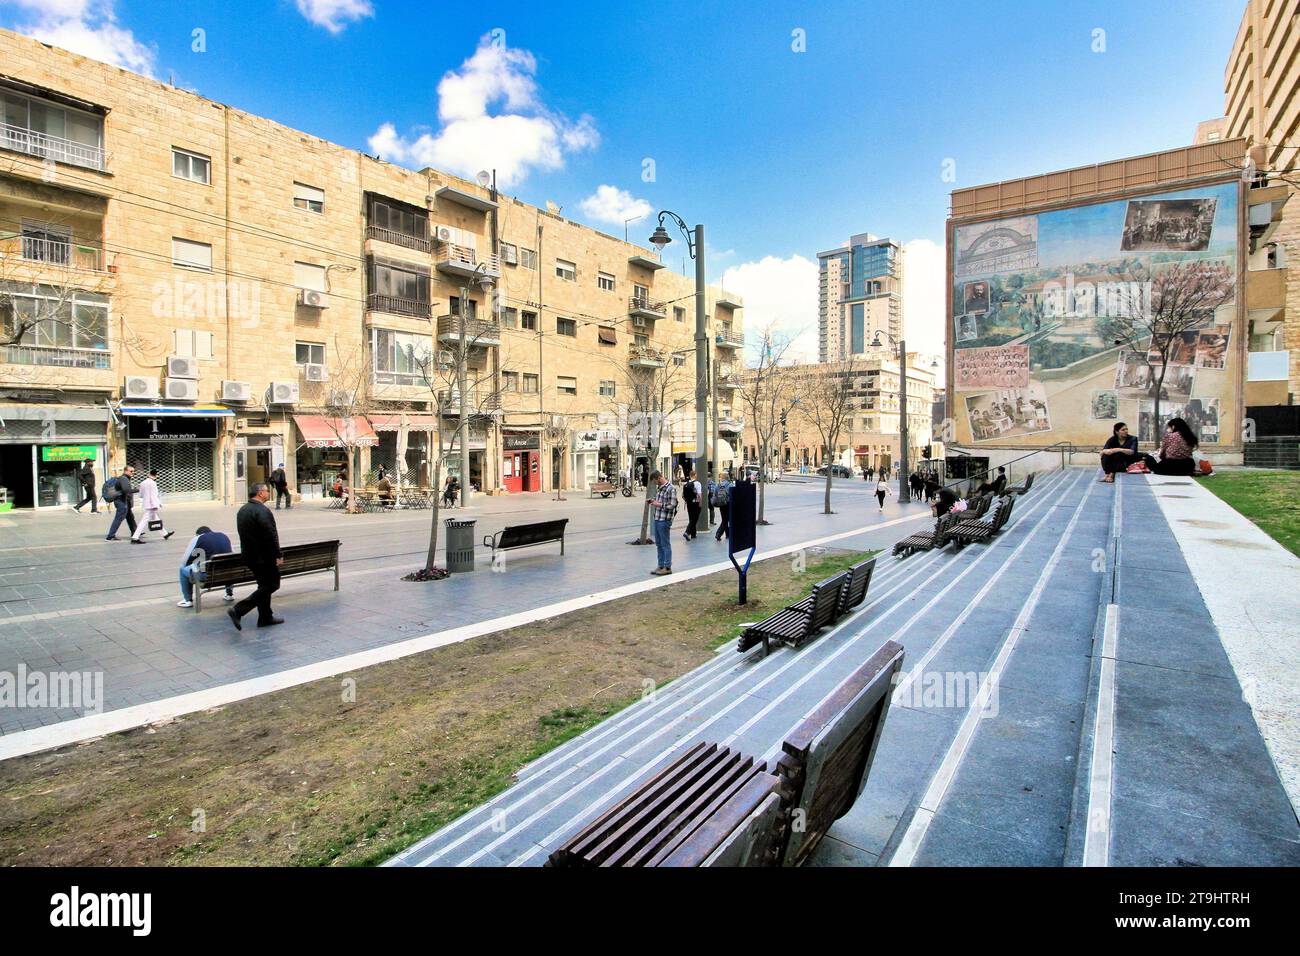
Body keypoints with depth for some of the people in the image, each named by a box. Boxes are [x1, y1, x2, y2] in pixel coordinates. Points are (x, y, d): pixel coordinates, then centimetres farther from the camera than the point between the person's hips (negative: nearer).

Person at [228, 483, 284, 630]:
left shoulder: (242, 510, 13)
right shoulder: (262, 511, -19)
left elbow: (245, 534, 19)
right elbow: (271, 535, -23)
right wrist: (279, 555, -17)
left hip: (249, 556, 10)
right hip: (264, 557, -10)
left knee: (265, 585, 17)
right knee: (271, 585, -2)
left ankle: (265, 617, 21)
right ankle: (238, 610, -8)